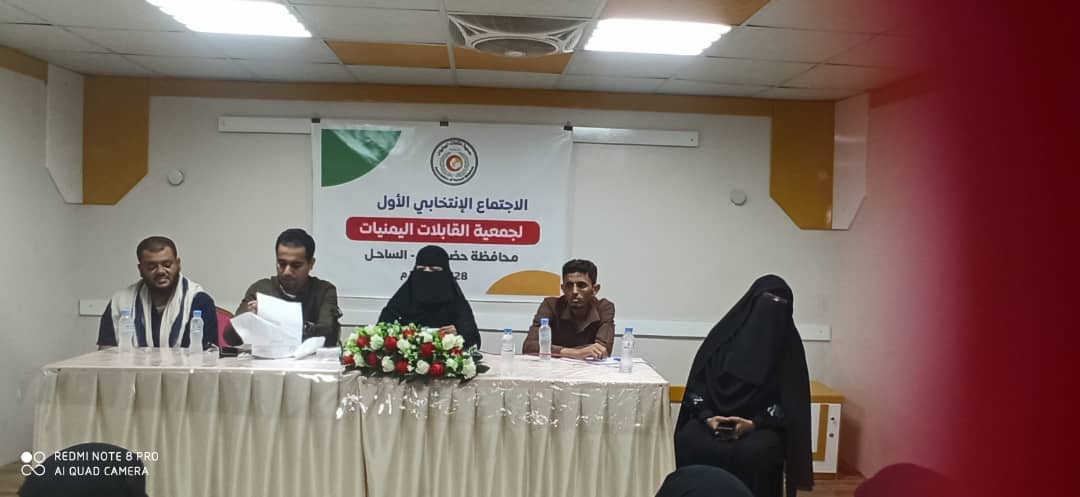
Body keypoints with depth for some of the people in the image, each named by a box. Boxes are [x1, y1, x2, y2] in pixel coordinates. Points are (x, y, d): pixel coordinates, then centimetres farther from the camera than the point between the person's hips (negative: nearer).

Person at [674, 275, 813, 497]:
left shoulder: (789, 344, 0)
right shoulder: (724, 333, 4)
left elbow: (791, 399, -3)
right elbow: (699, 381, 4)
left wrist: (753, 424, -15)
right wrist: (707, 416, -12)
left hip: (761, 424, -1)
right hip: (715, 417, 2)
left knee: (754, 453, -33)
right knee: (687, 442, -27)